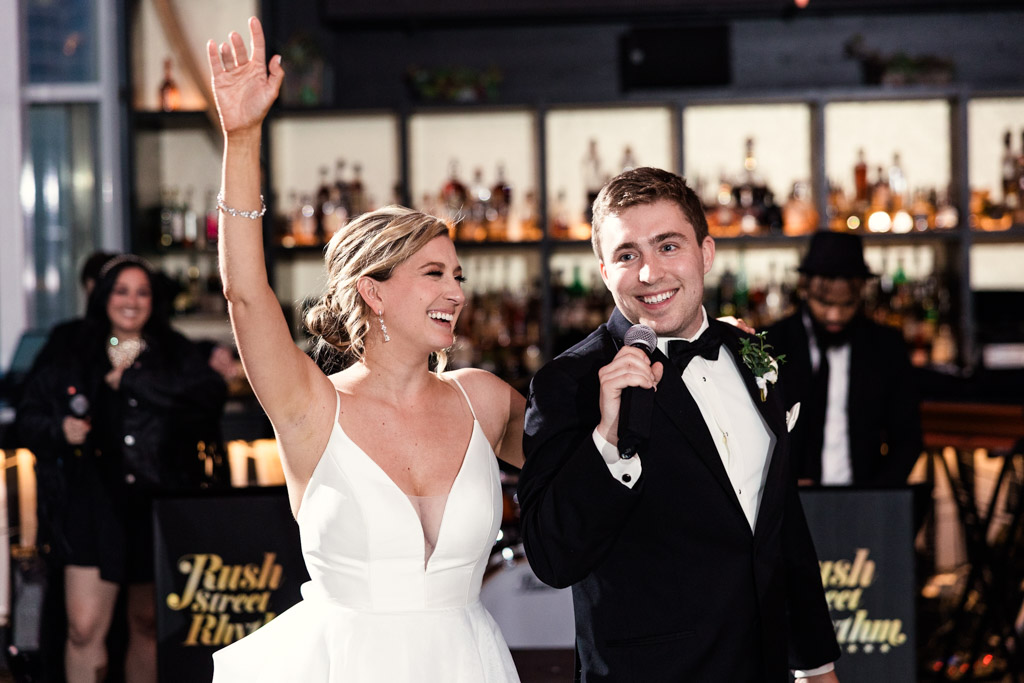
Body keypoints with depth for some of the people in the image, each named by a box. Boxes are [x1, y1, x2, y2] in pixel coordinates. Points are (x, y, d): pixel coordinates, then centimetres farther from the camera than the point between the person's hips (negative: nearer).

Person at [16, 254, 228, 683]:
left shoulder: (174, 354, 6)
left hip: (156, 502, 1)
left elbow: (211, 395, -13)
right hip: (95, 505, -1)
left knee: (149, 626, 11)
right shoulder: (72, 359, 8)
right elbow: (29, 415, 15)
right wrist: (59, 430, -7)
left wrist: (132, 380, -14)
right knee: (84, 629, -10)